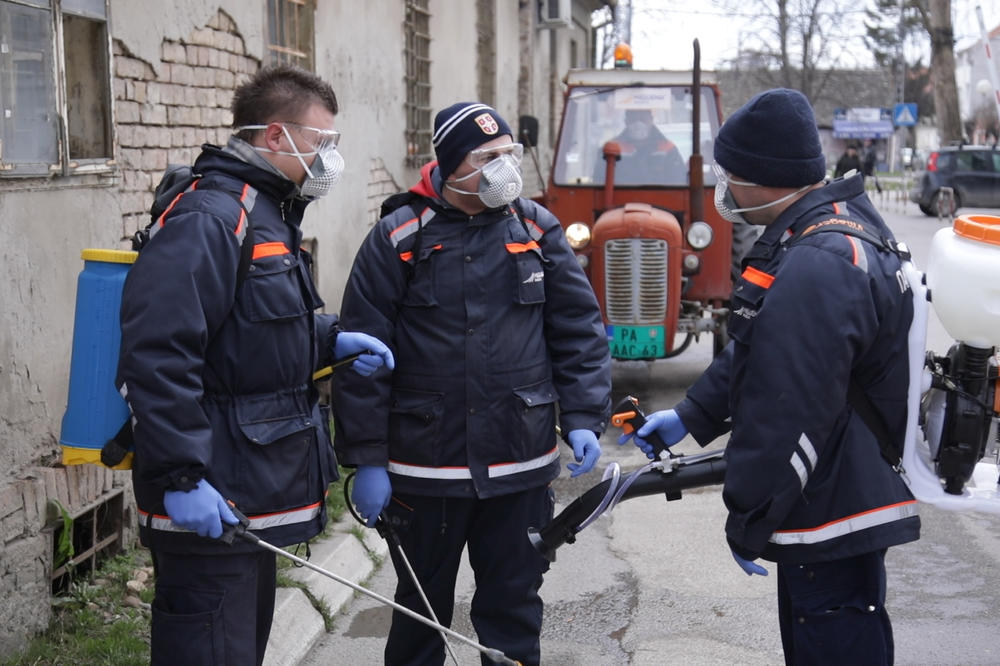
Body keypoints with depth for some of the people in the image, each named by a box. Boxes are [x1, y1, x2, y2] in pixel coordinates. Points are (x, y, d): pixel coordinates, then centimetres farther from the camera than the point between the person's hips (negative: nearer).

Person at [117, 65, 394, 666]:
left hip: (255, 496, 11)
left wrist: (329, 339, 11)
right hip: (209, 504, -11)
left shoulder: (271, 216, 16)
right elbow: (157, 354, -26)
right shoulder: (208, 220, -18)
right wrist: (181, 477, -28)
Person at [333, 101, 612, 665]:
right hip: (425, 468, -1)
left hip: (521, 469, 2)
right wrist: (366, 460, -7)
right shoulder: (399, 238, -5)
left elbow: (580, 330, 7)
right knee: (421, 610, 15)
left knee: (514, 609, 12)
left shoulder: (537, 230, 4)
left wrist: (584, 418, -5)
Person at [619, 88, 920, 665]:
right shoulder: (840, 224, 8)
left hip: (836, 519, -11)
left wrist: (748, 524, -17)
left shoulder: (817, 271, -28)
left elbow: (788, 419, -27)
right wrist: (690, 417, 19)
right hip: (846, 503, 11)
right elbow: (757, 352, 18)